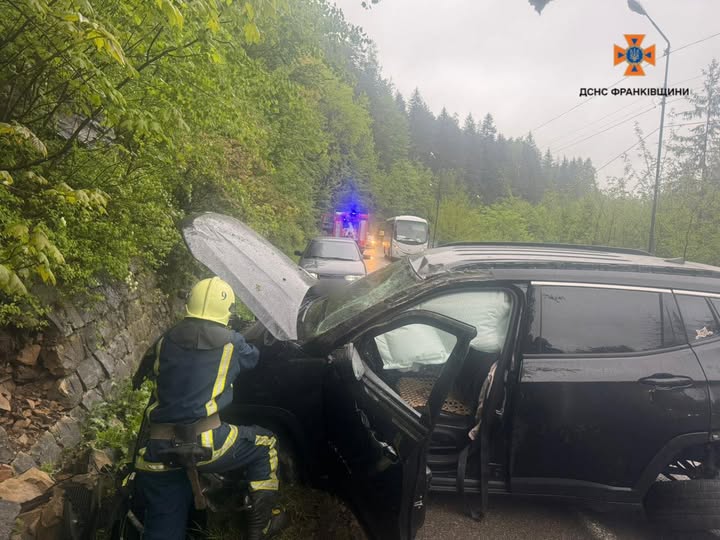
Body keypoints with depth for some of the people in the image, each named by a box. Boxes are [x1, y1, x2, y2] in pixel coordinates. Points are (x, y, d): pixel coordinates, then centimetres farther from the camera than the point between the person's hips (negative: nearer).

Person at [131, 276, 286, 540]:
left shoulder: (165, 340, 11)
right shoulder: (230, 342, 2)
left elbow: (145, 370, 31)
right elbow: (252, 358, 25)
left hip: (157, 454, 4)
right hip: (206, 445, -4)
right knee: (265, 444, 23)